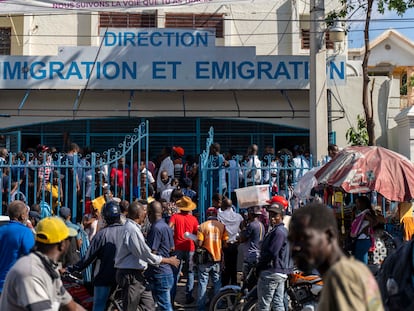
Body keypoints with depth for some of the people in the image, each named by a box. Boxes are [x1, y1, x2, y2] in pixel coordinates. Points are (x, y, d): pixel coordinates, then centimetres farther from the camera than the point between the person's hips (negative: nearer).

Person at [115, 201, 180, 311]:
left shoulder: (133, 227, 12)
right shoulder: (132, 229, -21)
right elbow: (146, 255, -19)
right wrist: (168, 260, -8)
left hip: (138, 275, 10)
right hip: (131, 276, -10)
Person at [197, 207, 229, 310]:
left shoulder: (202, 226, -9)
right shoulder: (222, 226, -2)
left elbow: (199, 243, -12)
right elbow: (225, 243, -2)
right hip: (217, 258, 2)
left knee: (203, 283, 5)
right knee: (217, 282, 15)